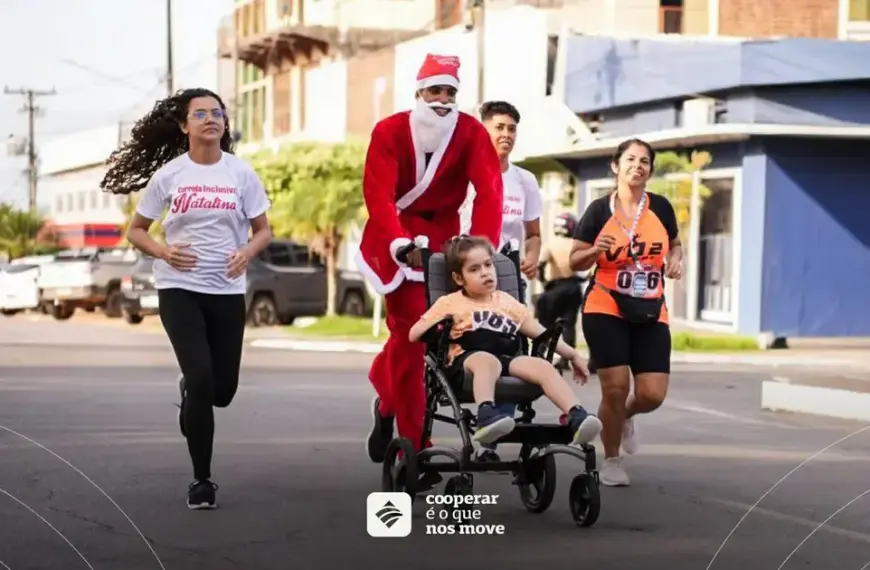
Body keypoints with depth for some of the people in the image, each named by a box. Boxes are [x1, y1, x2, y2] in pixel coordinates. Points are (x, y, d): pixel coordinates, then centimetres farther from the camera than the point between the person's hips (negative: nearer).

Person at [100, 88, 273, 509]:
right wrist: (164, 252, -16)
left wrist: (247, 252, -17)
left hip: (227, 291, 2)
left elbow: (263, 230, 6)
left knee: (223, 389, 6)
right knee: (201, 379, -14)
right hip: (179, 289, -2)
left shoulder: (241, 173, 0)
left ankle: (189, 396, 45)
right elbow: (136, 230, 5)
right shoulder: (168, 174, -2)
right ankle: (202, 479, 0)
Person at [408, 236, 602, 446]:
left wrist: (573, 355, 21)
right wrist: (440, 327, -8)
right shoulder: (449, 303, 15)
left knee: (543, 366, -25)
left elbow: (541, 333, 26)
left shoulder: (507, 302, 26)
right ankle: (486, 416, -63)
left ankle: (576, 418, -40)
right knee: (487, 360, -40)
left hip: (507, 359, 4)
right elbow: (413, 335, 12)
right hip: (468, 359, -4)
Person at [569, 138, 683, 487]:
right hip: (606, 311, -2)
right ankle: (611, 461, 15)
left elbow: (674, 245, 20)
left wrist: (675, 260, -2)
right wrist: (596, 250, -20)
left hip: (651, 314, 3)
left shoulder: (661, 207, 2)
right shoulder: (599, 210, -5)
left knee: (653, 395, -6)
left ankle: (625, 417, 31)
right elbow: (575, 262, 1)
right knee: (615, 387, -8)